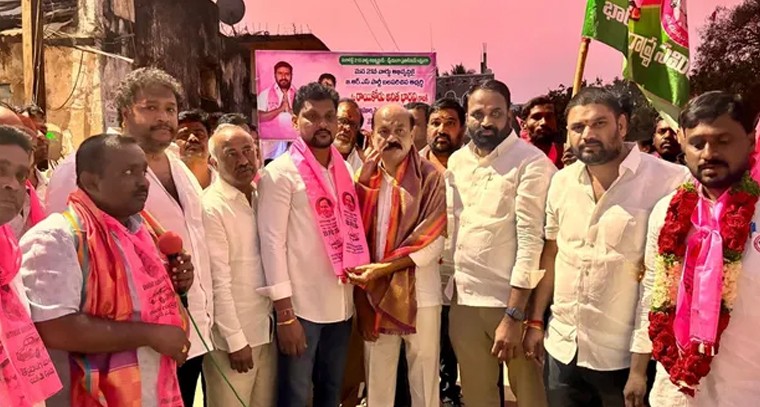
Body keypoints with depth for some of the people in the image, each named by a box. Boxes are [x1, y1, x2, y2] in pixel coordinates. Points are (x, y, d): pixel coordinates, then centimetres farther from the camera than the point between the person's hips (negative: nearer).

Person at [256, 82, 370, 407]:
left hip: (341, 304, 5)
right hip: (300, 305, -5)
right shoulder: (280, 172, -7)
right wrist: (284, 313, -15)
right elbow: (272, 242, -12)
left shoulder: (345, 170, 10)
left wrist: (358, 289, 7)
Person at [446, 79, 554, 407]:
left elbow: (531, 240, -16)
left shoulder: (531, 163, -11)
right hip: (463, 297, 5)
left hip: (513, 299, -5)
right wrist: (450, 281, 5)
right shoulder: (457, 161, 8)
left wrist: (513, 315, -19)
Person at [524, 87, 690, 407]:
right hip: (562, 349, 5)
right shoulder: (562, 181, 2)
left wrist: (643, 366, -13)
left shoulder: (671, 182, -15)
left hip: (627, 356, -4)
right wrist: (535, 322, 10)